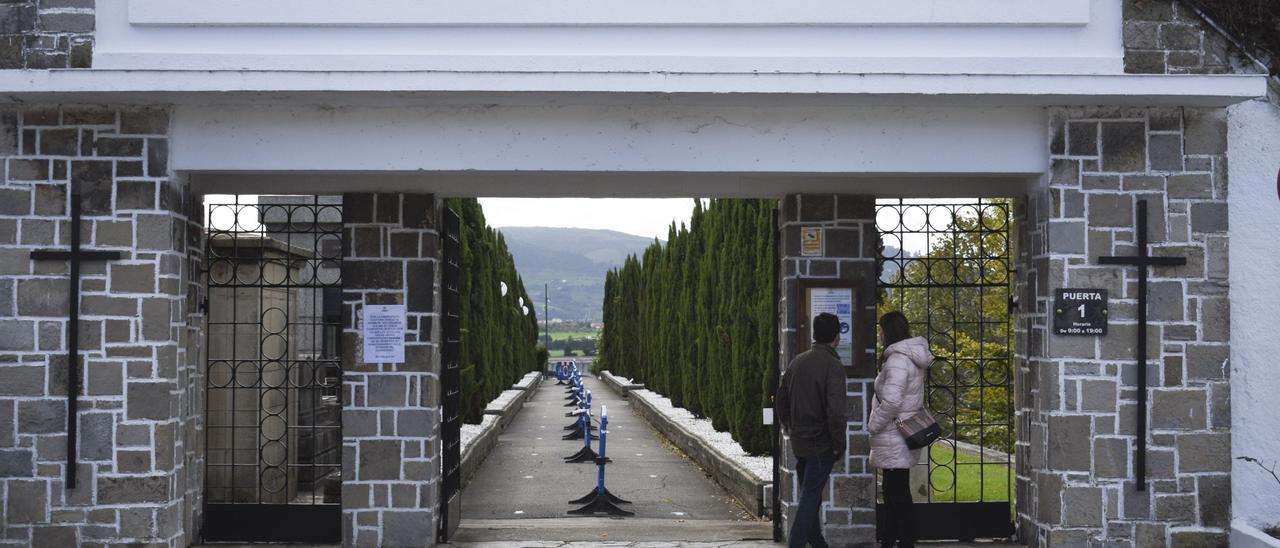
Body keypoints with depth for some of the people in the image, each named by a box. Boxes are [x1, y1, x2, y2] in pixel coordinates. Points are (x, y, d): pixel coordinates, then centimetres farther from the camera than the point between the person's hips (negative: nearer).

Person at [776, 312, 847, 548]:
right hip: (821, 445, -7)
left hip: (798, 442, 7)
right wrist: (839, 445, -12)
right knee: (810, 500, -1)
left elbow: (780, 400, 14)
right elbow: (835, 411, -23)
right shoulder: (833, 366, -16)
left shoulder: (797, 362, 7)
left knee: (809, 496, 19)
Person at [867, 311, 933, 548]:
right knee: (892, 491, 18)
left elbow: (891, 401, -28)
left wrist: (873, 425, -14)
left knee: (898, 493, -5)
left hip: (894, 437, -11)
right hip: (902, 435, 11)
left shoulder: (897, 360, -19)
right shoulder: (911, 358, 13)